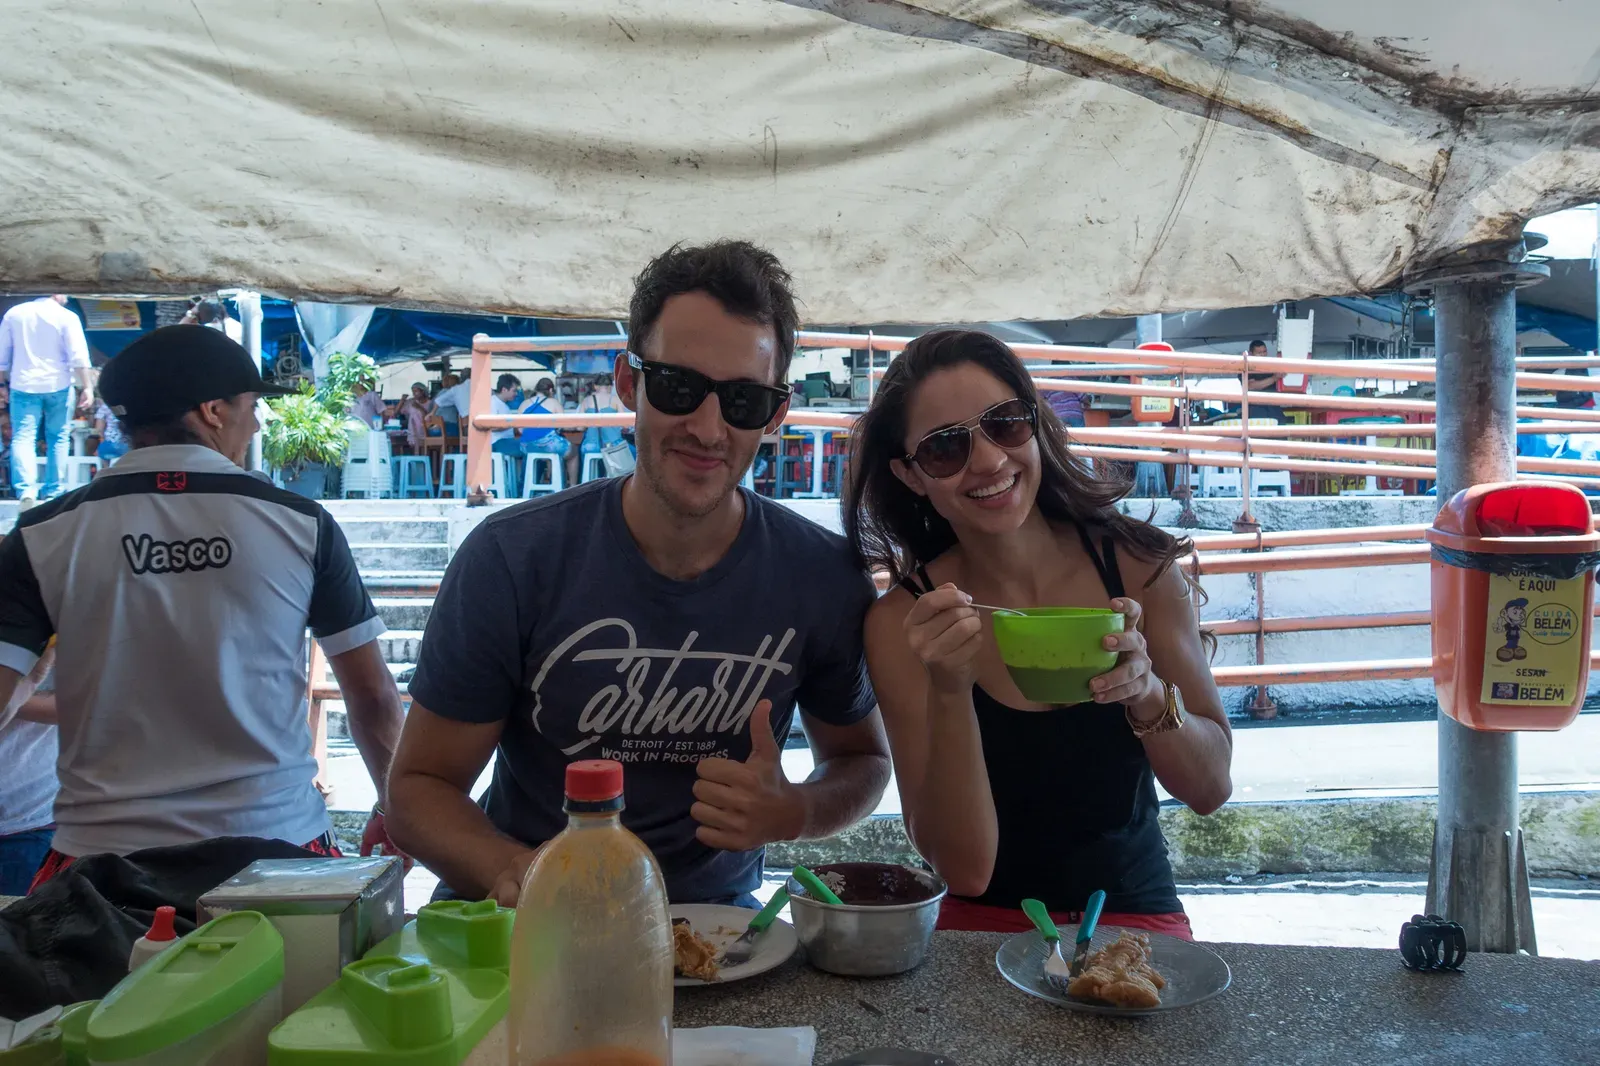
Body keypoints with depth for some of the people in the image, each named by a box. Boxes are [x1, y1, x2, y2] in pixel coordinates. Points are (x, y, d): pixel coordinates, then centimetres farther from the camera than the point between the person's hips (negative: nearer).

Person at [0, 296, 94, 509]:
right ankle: (52, 491, 11)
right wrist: (87, 386, -7)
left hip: (24, 385, 2)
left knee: (23, 437, -3)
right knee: (58, 438, 10)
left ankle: (26, 489, -23)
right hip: (57, 385, -1)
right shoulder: (66, 317, -2)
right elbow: (78, 356, -10)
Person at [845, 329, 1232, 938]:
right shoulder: (902, 621, -11)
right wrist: (949, 694, -28)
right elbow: (965, 870, -15)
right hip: (983, 925, 0)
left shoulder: (1138, 566, -6)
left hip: (1137, 918, 1)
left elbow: (1211, 789, -3)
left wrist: (1149, 694, -22)